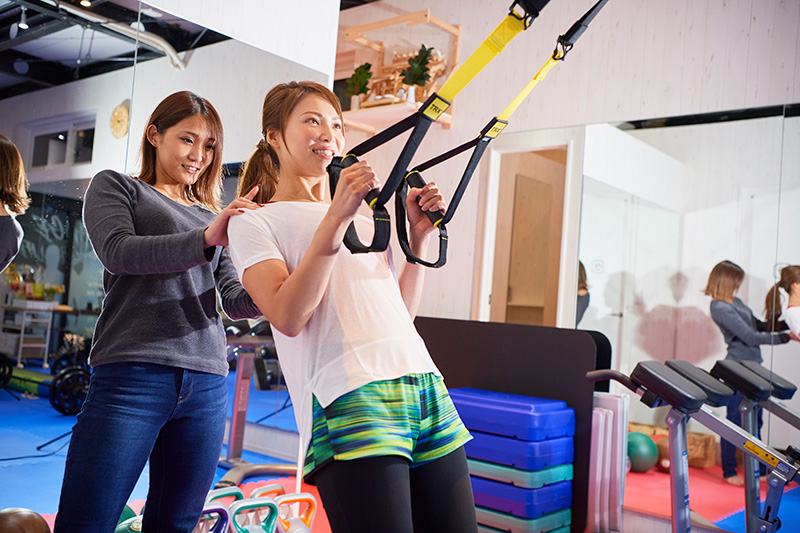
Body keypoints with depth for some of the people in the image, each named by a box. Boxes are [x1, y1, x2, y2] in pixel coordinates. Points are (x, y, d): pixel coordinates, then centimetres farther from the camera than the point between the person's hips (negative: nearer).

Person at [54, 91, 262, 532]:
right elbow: (118, 251, -9)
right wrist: (205, 239, -24)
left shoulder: (211, 216, 24)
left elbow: (235, 300, 13)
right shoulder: (115, 187, 12)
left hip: (207, 384, 5)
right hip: (132, 375, -4)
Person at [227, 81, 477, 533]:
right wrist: (335, 218, -14)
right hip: (348, 400, -6)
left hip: (427, 388, 7)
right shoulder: (255, 222, 8)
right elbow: (288, 317, -10)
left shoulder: (364, 217, 27)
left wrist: (418, 237, 12)